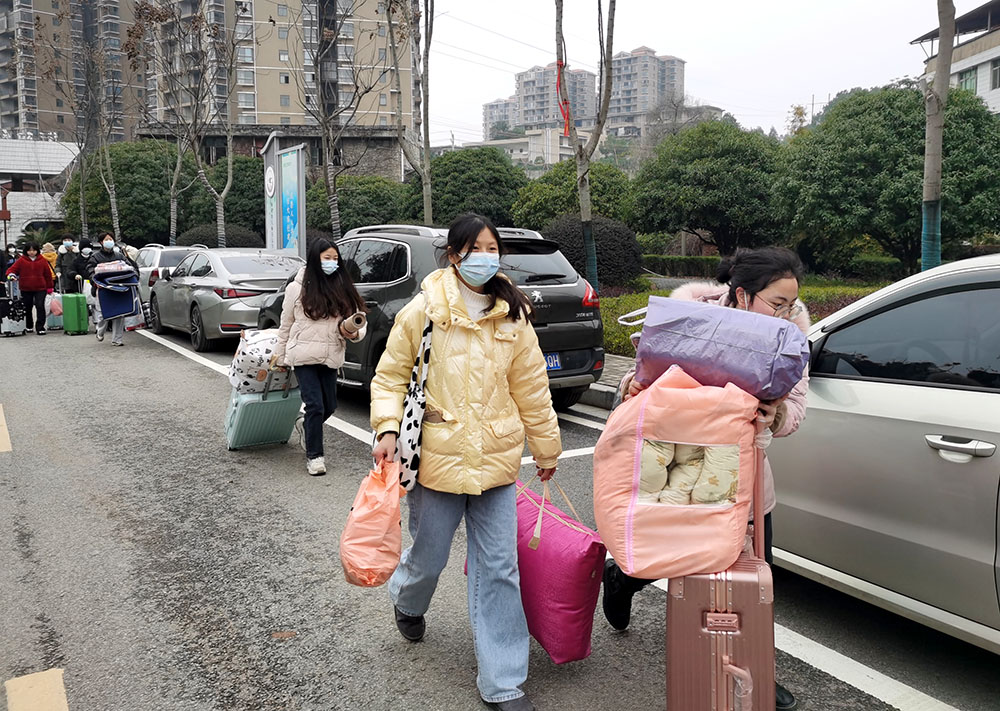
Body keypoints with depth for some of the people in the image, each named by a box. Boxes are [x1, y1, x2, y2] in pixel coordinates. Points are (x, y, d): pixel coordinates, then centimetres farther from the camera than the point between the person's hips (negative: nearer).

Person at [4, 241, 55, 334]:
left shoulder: (42, 261, 3)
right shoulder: (21, 260, 2)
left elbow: (48, 274, 7)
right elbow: (12, 269, 2)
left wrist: (49, 287, 8)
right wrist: (11, 274, -21)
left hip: (40, 289, -1)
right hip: (26, 289, 2)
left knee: (40, 306, -12)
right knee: (27, 308, 13)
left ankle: (40, 327, -9)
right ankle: (29, 326, 32)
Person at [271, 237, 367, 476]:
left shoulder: (343, 288, 6)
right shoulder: (298, 288, 0)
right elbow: (286, 324, 8)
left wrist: (353, 332, -16)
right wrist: (279, 354, 11)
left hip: (331, 357, 4)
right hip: (304, 356, -3)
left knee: (330, 406, 10)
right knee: (316, 406, -8)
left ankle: (305, 425, 42)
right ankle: (314, 456, 7)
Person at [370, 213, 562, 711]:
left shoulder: (513, 316, 4)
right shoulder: (424, 310, -5)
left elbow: (530, 386, 11)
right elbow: (391, 375, 1)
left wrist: (546, 445, 17)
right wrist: (388, 430, -14)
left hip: (497, 461, 2)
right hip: (437, 457, -2)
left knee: (498, 570, 5)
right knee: (428, 557, 13)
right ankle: (407, 602, 52)